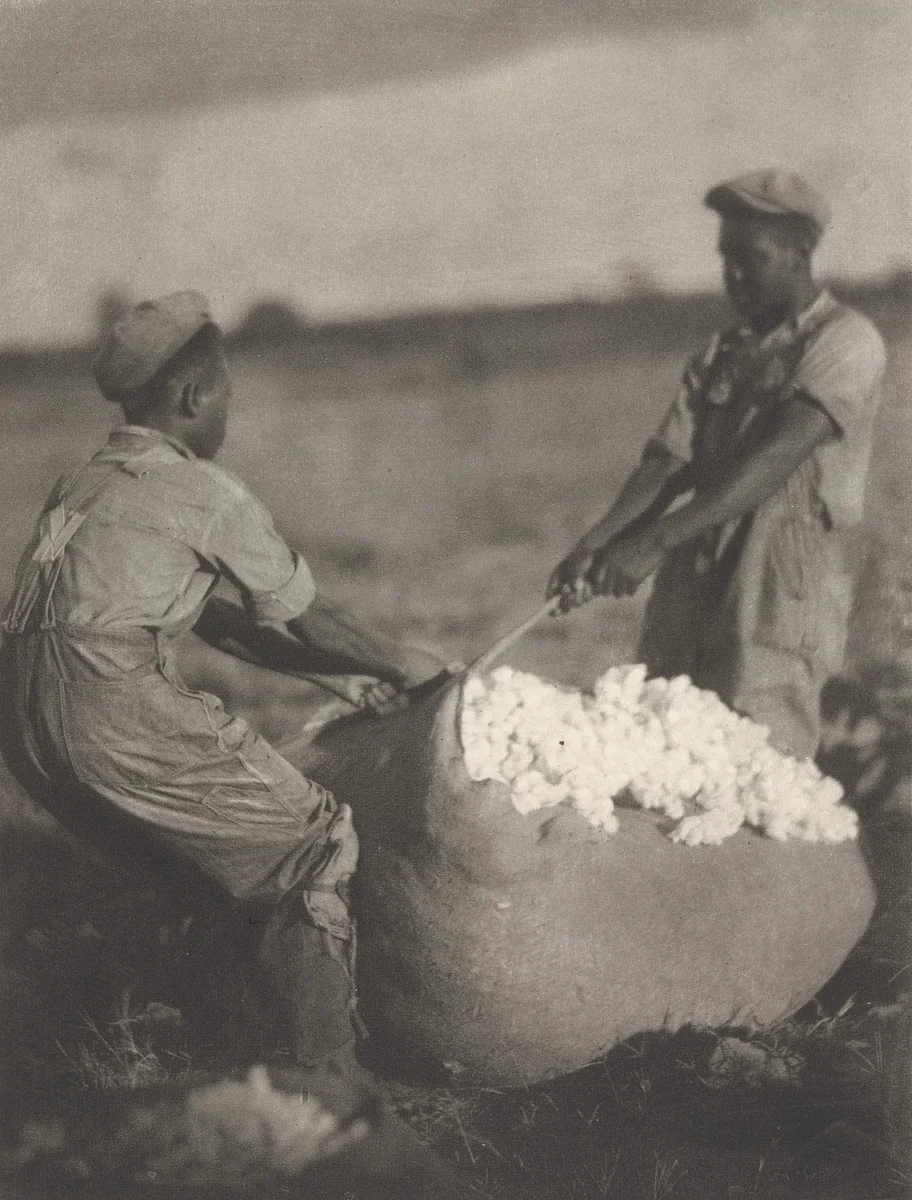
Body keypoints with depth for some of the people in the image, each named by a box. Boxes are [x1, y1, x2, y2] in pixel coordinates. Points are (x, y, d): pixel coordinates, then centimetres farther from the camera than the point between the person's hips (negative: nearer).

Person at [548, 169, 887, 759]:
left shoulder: (846, 341, -6)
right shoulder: (719, 357, 16)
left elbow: (774, 457, -19)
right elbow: (666, 462, 4)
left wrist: (656, 540, -28)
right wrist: (596, 544, -15)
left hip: (783, 601, -7)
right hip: (687, 599, 7)